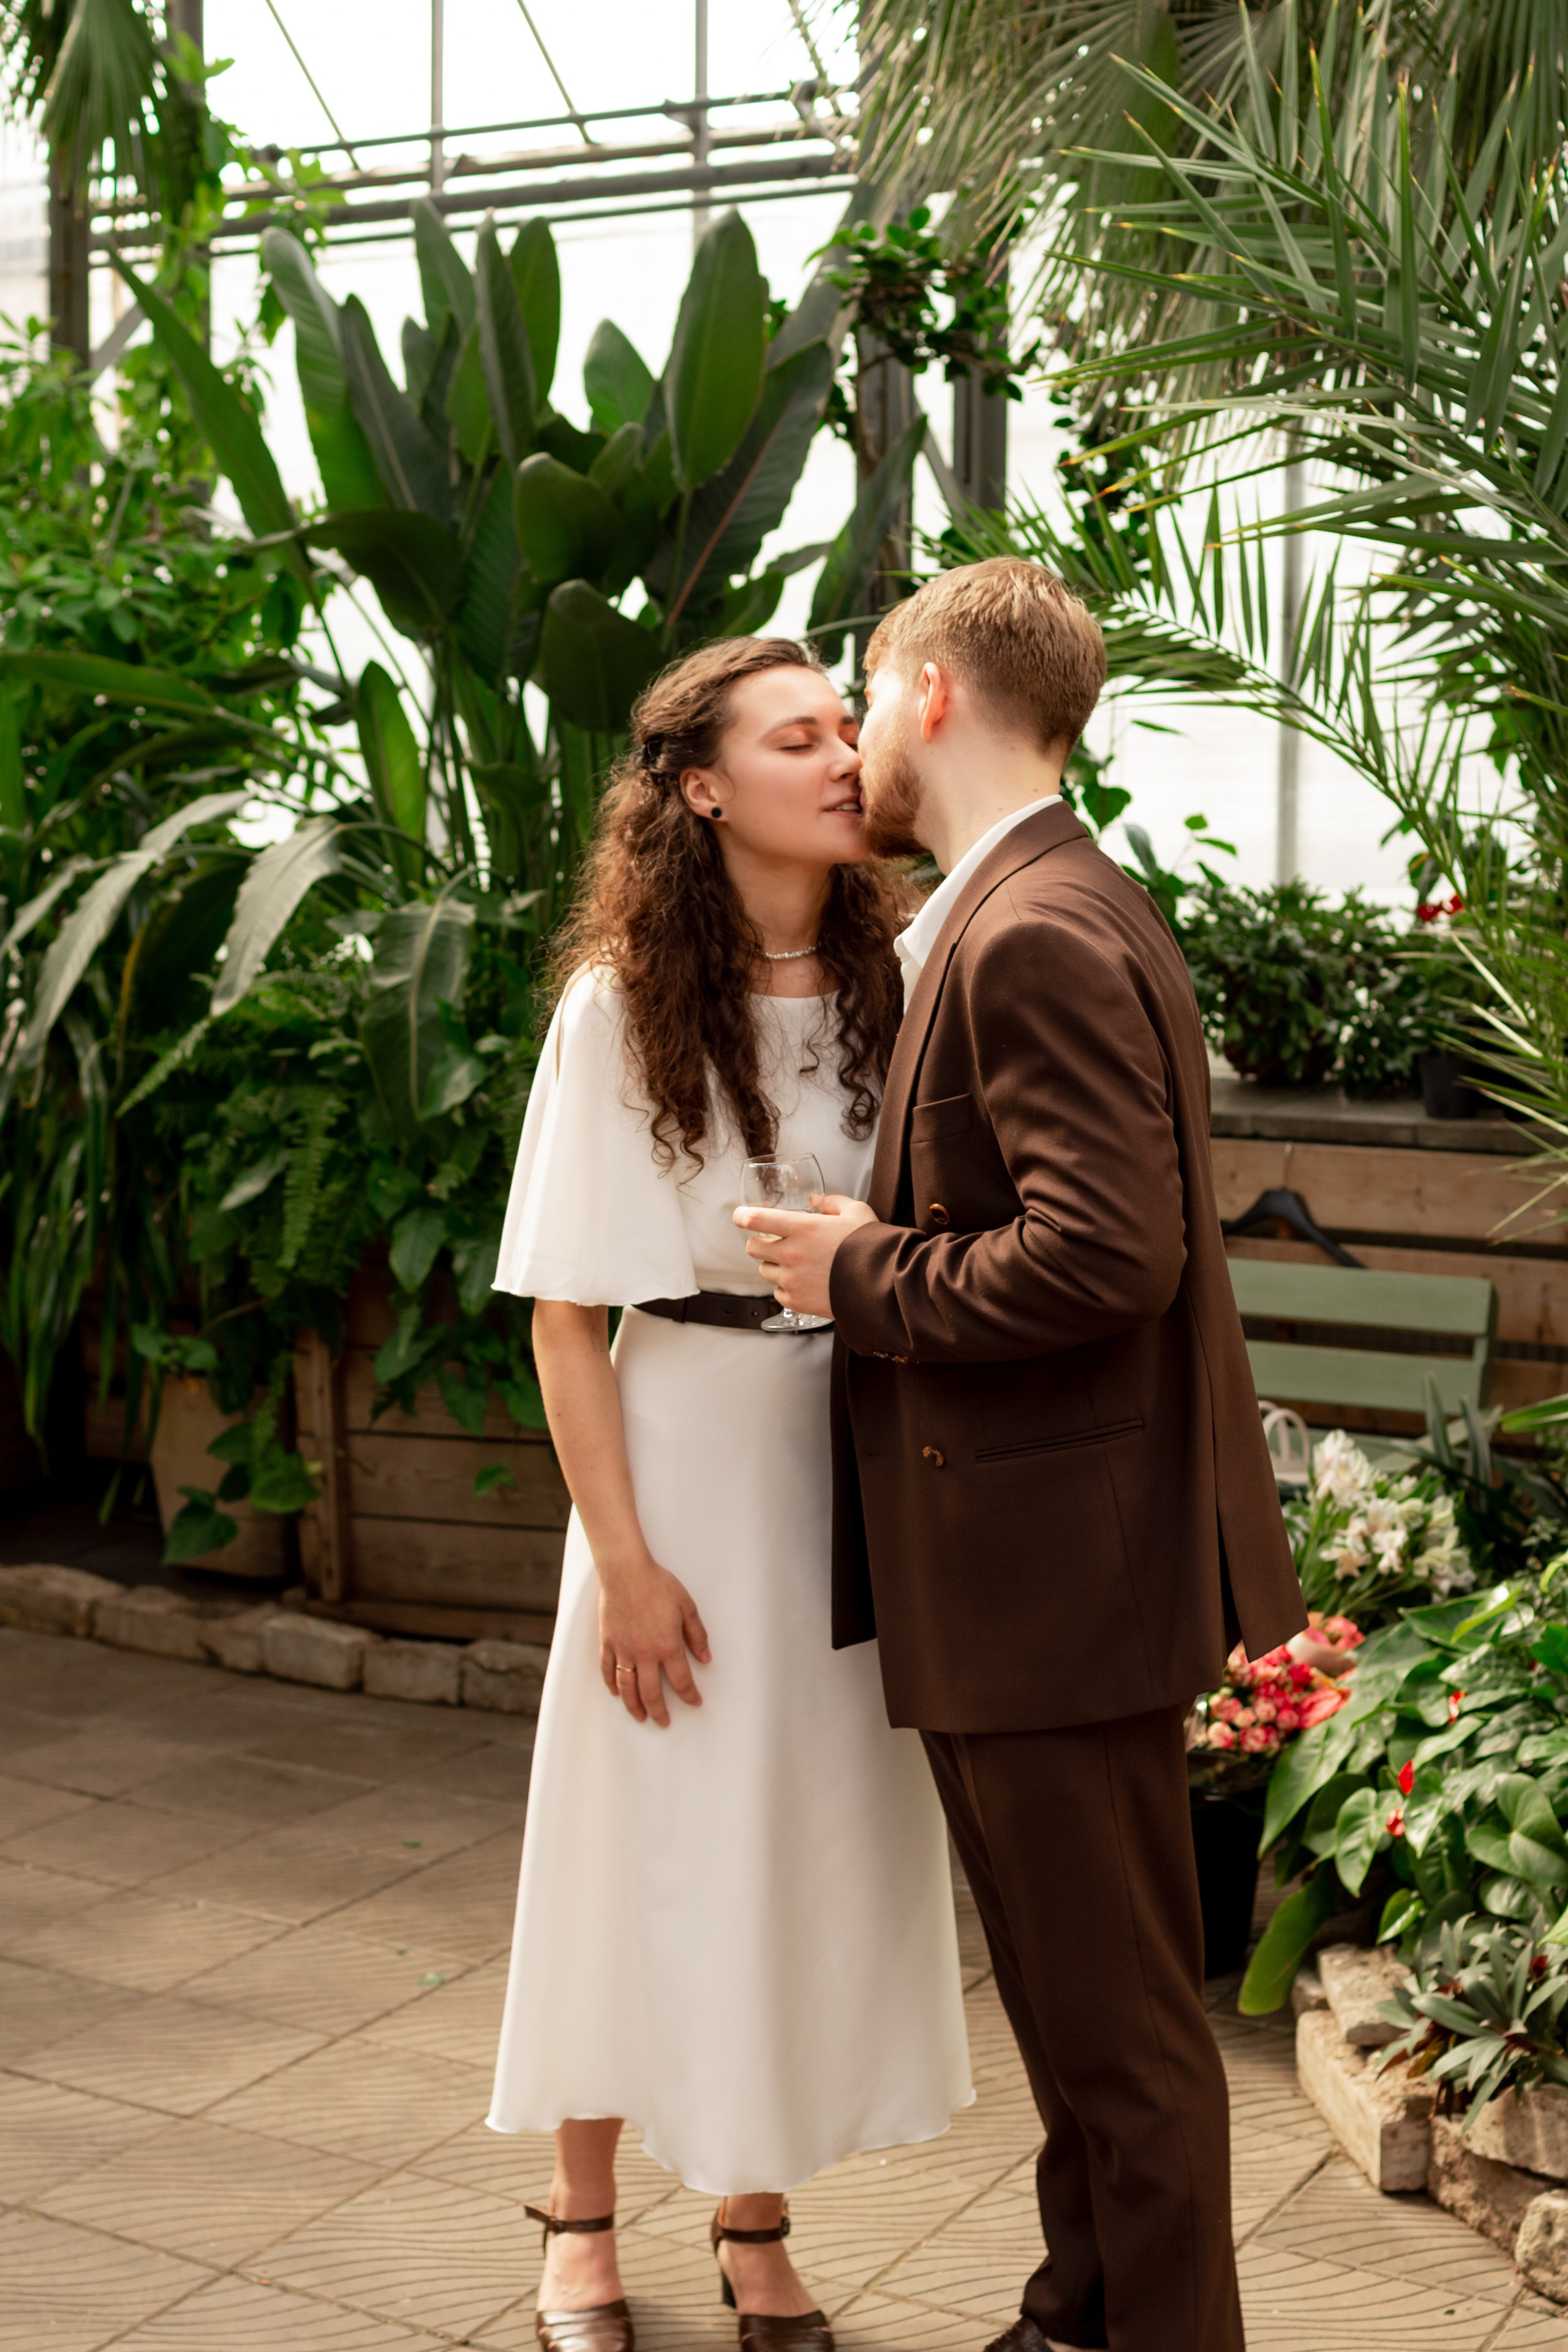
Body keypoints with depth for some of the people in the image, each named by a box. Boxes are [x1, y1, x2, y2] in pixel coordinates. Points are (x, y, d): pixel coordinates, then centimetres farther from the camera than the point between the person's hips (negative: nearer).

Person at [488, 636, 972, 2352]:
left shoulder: (896, 986, 0)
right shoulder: (623, 1005, -10)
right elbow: (565, 1314, -9)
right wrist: (624, 1559, -11)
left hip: (855, 1456, 3)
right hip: (687, 1448, -3)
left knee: (819, 1833, 10)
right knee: (649, 1834, 7)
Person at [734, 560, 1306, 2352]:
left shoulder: (1035, 936, -19)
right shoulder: (1032, 913, 15)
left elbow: (1100, 1253, -28)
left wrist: (866, 1277, -16)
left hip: (1060, 1565, -11)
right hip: (1041, 1554, 11)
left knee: (1114, 2015, 3)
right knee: (1074, 1996, 22)